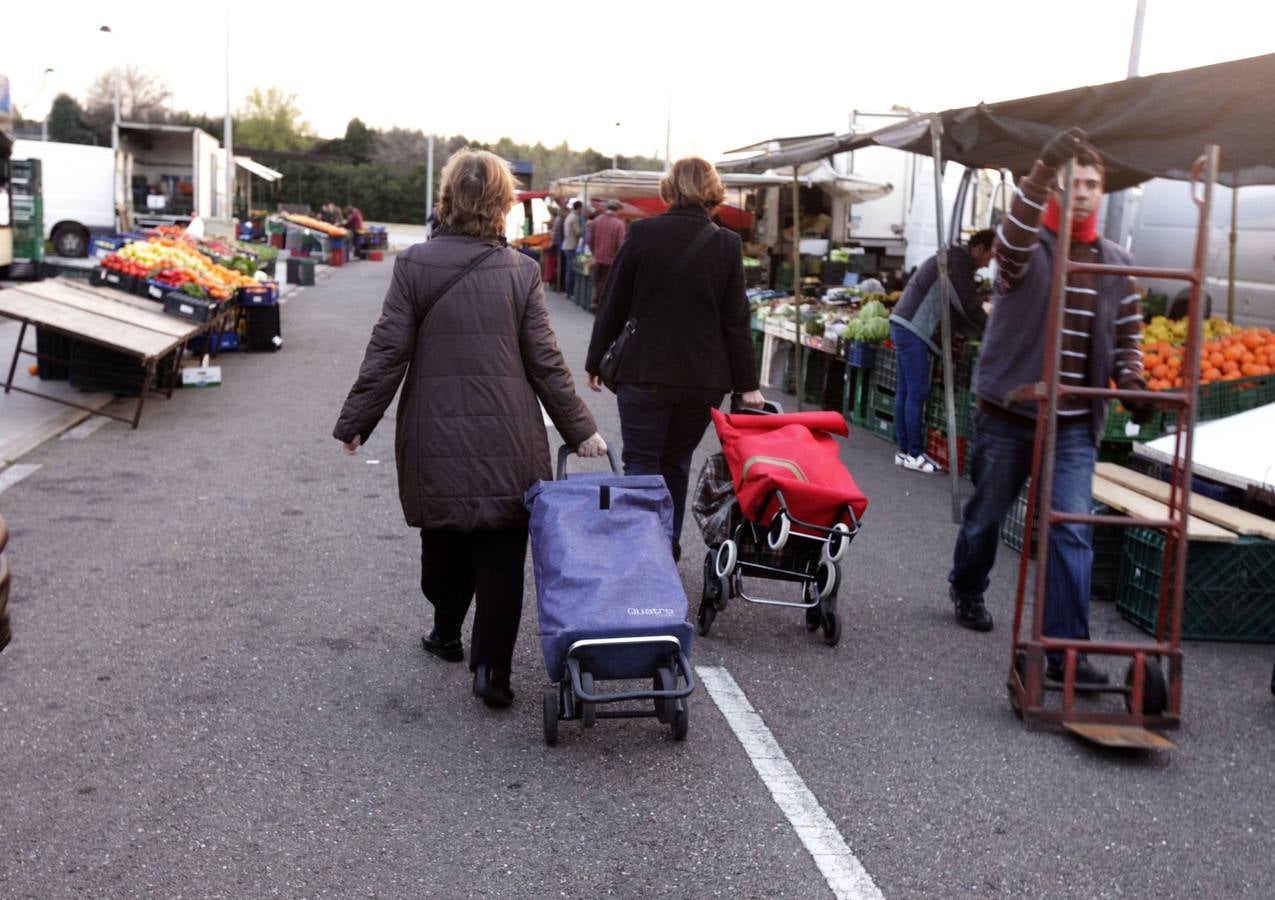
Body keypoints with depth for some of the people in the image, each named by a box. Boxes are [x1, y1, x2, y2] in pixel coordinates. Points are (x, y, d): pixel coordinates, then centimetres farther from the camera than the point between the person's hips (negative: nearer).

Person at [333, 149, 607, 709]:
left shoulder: (414, 265, -4)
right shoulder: (520, 271, -4)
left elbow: (387, 352, -4)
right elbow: (545, 361, -2)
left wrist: (355, 421, 5)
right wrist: (579, 429, 7)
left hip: (436, 434, 1)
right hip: (507, 437, -1)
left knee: (444, 536, 19)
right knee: (501, 549, 4)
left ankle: (447, 633, 36)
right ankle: (491, 665, 0)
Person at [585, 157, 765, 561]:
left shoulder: (642, 233, -5)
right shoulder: (726, 244, -2)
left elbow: (613, 305, -1)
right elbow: (736, 321, -2)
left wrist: (595, 361, 11)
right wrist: (747, 385, 4)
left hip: (644, 372, -2)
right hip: (704, 377, 2)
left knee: (641, 463, 5)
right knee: (676, 463, 17)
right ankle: (668, 549, 24)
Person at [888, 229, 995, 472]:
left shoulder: (952, 258, 21)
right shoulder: (959, 261, -11)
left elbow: (961, 305, 22)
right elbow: (969, 305, -14)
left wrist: (982, 331, 15)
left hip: (905, 326, 11)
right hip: (912, 329, -11)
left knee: (906, 391, 10)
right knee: (917, 392, -8)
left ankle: (904, 450, 14)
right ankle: (914, 454, -4)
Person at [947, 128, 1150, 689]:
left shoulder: (1116, 265, 7)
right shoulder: (1026, 249, -7)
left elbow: (1128, 335, 15)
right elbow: (1014, 234, -32)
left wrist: (1131, 383, -4)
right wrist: (1045, 168, -44)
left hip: (1074, 424, 3)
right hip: (1007, 413, -2)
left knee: (1072, 532, -7)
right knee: (986, 513, 16)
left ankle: (1066, 651, -4)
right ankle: (966, 589, 45)